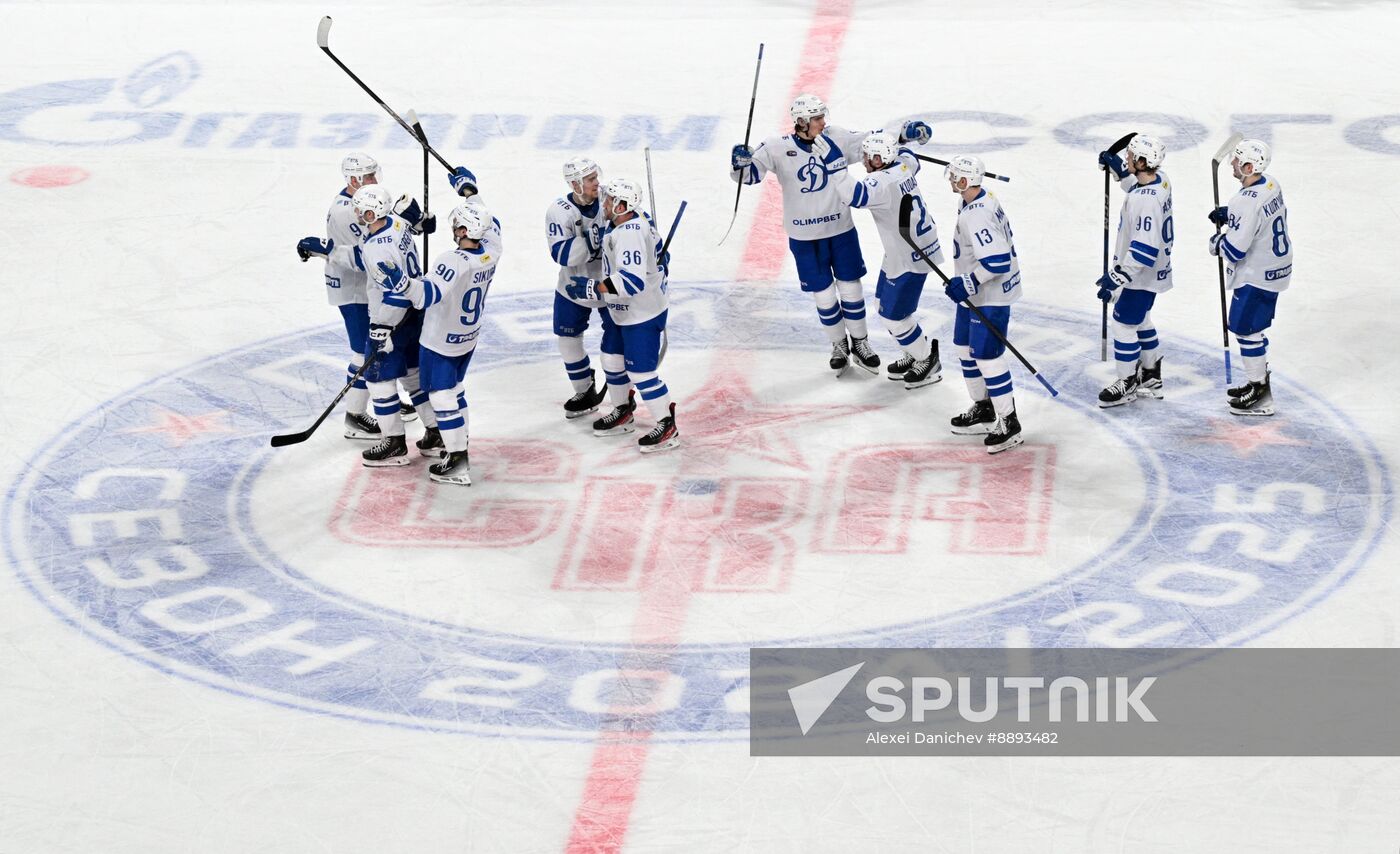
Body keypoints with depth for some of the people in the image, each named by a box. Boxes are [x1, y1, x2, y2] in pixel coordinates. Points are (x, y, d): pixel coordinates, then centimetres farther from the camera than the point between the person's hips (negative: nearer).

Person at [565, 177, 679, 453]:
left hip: (643, 316, -11)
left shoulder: (629, 234, -29)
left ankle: (667, 428, 7)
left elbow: (632, 280, -37)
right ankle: (623, 410, 39)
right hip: (627, 312, 11)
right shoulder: (638, 222, 3)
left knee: (641, 371, -4)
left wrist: (592, 288, -34)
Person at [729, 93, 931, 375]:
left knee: (850, 288, 11)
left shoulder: (836, 138, -7)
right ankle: (839, 346, 29)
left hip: (840, 229, 2)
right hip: (805, 237, -2)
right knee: (824, 296, 8)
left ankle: (860, 343, 30)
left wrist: (904, 134, -7)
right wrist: (741, 163, -36)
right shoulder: (778, 148, -15)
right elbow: (751, 173, -14)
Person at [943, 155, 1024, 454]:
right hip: (973, 294, 11)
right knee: (966, 348, 20)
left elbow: (997, 261, -33)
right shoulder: (983, 199, 4)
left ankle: (1009, 424, 2)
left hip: (990, 297, -11)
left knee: (987, 356, -6)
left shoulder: (977, 216, -29)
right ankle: (983, 410, 34)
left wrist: (967, 283, -24)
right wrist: (964, 283, 24)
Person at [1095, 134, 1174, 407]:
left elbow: (1144, 247, -33)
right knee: (1141, 321, 24)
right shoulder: (1160, 180, -3)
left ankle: (1127, 384, 15)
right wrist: (1119, 168, 17)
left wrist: (1117, 275, -31)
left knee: (1124, 323, 2)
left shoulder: (1145, 201, -32)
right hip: (1153, 269, 10)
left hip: (1142, 274, -10)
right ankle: (1151, 378, 36)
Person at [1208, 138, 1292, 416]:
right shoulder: (1272, 185, 0)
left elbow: (1235, 250, -29)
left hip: (1256, 277, -10)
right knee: (1252, 327, 23)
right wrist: (1229, 214, 9)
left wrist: (1217, 242, -6)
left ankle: (1261, 396, 10)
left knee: (1246, 329, 2)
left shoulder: (1246, 203, -30)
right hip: (1276, 268, 10)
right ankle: (1258, 380, 36)